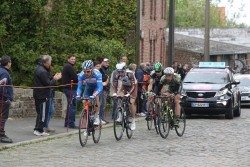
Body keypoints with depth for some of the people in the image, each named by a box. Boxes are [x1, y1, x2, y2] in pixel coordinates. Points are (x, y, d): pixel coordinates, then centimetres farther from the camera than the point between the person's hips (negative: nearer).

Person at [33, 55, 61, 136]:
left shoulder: (39, 68, 13)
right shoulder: (42, 71, -20)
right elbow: (48, 84, -20)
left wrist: (53, 78, 7)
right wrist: (55, 79, -7)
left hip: (38, 95, 10)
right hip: (43, 95, -10)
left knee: (40, 112, 16)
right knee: (43, 113, -4)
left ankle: (37, 129, 20)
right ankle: (39, 130, -2)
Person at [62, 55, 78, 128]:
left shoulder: (66, 66, 19)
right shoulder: (69, 67, -14)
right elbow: (75, 78, -19)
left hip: (67, 88, 11)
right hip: (71, 89, -11)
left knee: (70, 106, 16)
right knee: (73, 106, -8)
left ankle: (67, 123, 20)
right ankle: (71, 124, -8)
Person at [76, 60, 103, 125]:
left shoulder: (97, 74, -39)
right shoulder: (81, 75, -31)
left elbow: (100, 87, -44)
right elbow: (79, 87, -26)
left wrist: (93, 95, -59)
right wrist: (78, 95, -46)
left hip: (97, 87, -3)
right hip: (88, 87, 3)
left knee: (96, 97, -30)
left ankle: (97, 117, -21)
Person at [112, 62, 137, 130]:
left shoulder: (130, 74, -36)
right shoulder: (116, 75, -26)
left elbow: (133, 86, -33)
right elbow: (115, 85, -19)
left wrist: (129, 93, -45)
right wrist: (115, 93, -37)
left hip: (132, 86, -4)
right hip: (124, 86, 4)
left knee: (131, 103, -14)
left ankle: (133, 121, -2)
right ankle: (120, 116, -12)